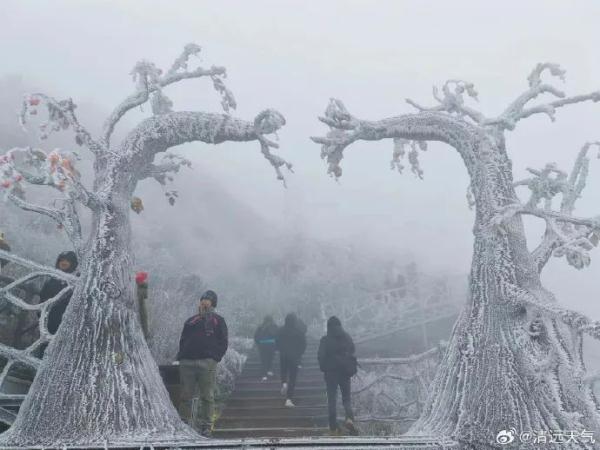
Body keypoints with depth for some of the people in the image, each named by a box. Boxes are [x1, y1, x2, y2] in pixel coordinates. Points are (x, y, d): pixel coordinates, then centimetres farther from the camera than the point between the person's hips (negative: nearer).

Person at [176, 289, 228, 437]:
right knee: (185, 396, 1)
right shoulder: (191, 321, 23)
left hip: (207, 362, -3)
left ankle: (206, 426, 1)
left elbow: (223, 343, 7)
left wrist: (215, 357, -7)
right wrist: (180, 356, 6)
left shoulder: (218, 321, 14)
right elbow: (182, 340, 22)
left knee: (207, 396, -4)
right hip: (187, 362, 3)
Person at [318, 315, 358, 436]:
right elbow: (352, 354, 4)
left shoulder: (325, 340, -8)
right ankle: (349, 418, -14)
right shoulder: (347, 338, 1)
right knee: (346, 397, 12)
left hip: (331, 372, -2)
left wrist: (323, 368, 5)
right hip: (345, 372, 2)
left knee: (332, 399, 6)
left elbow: (321, 356, -9)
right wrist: (352, 369, 12)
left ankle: (334, 427, 5)